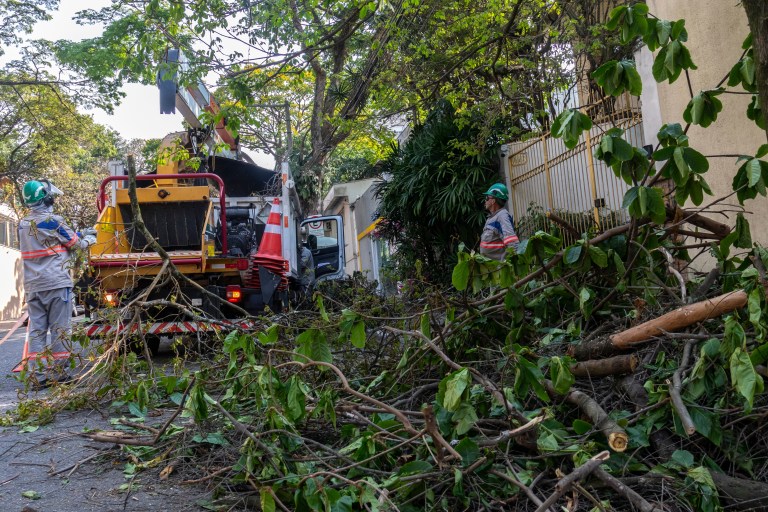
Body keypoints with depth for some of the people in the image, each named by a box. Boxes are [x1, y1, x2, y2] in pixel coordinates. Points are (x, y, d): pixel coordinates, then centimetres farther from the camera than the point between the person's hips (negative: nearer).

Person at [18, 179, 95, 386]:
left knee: (36, 330, 5)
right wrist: (89, 239, 23)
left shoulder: (23, 224, 11)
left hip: (32, 286, 6)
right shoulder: (53, 221, -9)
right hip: (56, 284, -6)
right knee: (59, 330, 2)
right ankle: (57, 374, 5)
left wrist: (78, 235, 24)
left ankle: (40, 376, 4)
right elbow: (75, 243, 2)